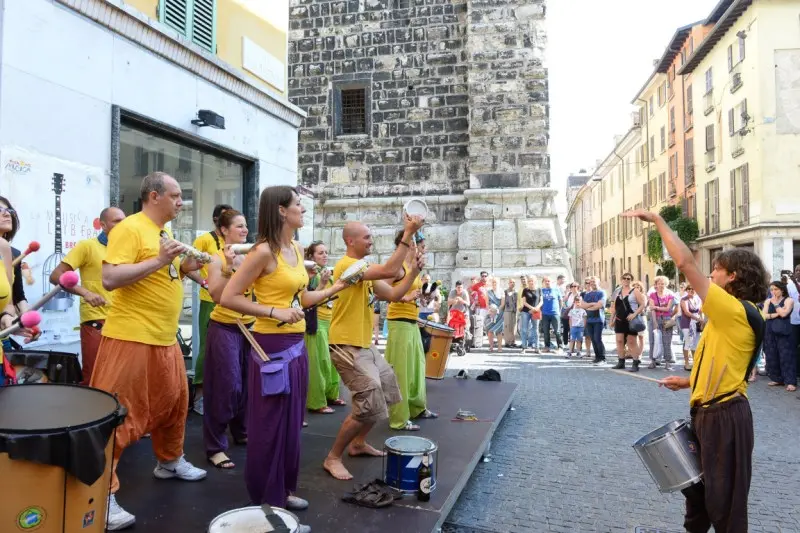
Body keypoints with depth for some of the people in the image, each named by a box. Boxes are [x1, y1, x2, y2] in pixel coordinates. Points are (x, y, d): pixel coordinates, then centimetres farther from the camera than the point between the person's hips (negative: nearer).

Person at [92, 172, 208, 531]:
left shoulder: (164, 233, 15)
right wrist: (158, 261, -26)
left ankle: (170, 462, 39)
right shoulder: (129, 229, -13)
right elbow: (110, 279, -21)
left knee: (173, 402, 19)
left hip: (164, 339, 9)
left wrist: (185, 267, 8)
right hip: (131, 338, -9)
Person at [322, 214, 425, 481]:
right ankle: (333, 458, 6)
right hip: (348, 347, -11)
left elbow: (393, 294, 10)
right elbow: (389, 270, -30)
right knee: (370, 406, -10)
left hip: (365, 345, 11)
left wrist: (414, 271, -2)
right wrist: (408, 234, -26)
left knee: (384, 393, 21)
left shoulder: (364, 269, 14)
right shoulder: (347, 265, -18)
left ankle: (358, 443, 35)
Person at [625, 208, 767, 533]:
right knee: (696, 485, 24)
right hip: (710, 412, 10)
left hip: (724, 416, -10)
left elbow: (685, 263, -25)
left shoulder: (736, 310, -19)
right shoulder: (739, 316, 11)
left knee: (724, 497, 4)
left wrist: (657, 220, -17)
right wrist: (690, 381, 16)